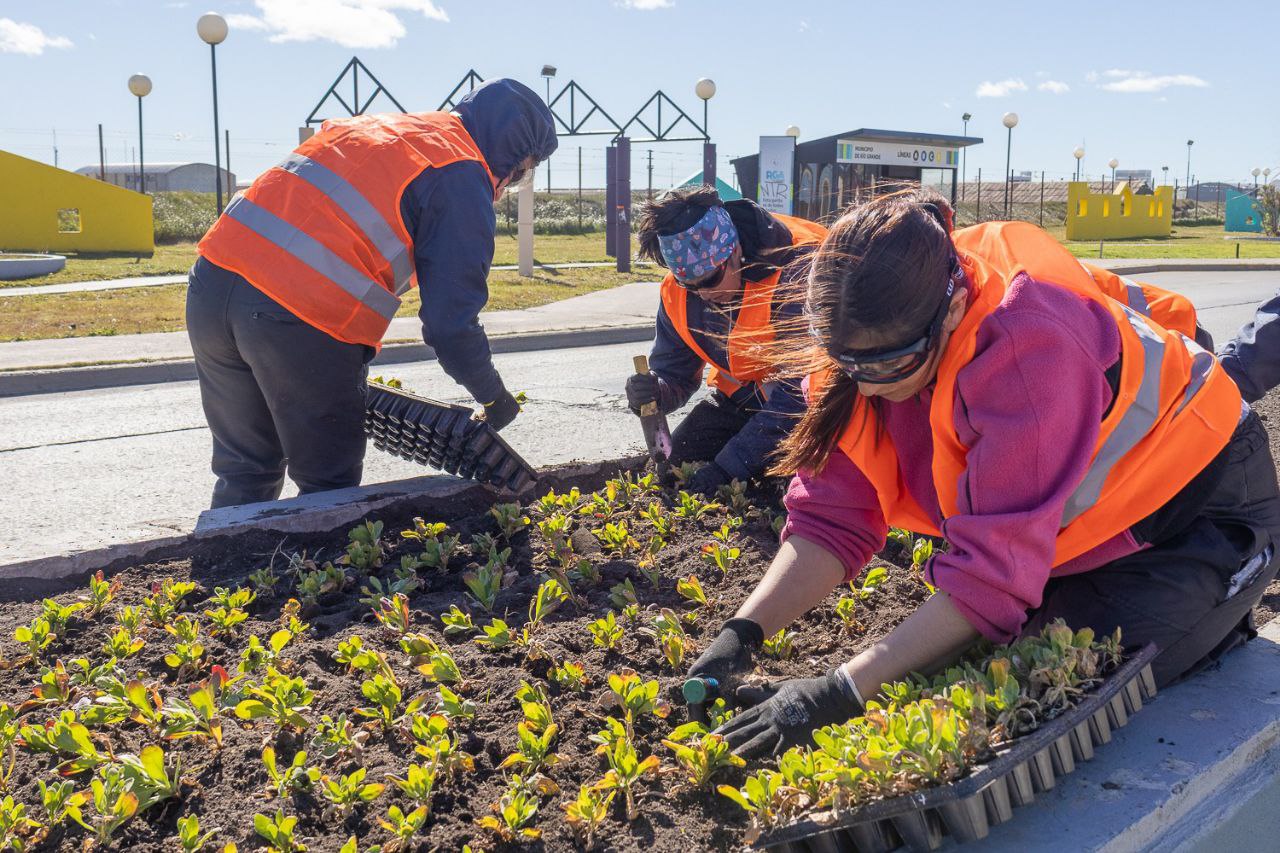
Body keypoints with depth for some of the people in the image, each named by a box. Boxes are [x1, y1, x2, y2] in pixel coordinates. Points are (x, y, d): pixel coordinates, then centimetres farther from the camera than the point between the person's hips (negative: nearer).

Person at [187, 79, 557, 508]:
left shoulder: (369, 125, 26)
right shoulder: (462, 177, 1)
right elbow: (451, 323, -4)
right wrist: (493, 397, 13)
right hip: (302, 321, -8)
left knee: (244, 473, 21)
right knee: (330, 487, 10)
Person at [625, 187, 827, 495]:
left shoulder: (794, 273, -33)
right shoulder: (677, 293, -11)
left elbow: (796, 392, -33)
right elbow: (674, 374, 1)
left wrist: (727, 467, -34)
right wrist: (653, 392, -26)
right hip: (740, 397, 6)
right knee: (675, 460, -2)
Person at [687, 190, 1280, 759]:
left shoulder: (1026, 346, -41)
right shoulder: (869, 338, -19)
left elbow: (998, 567, -43)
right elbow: (832, 516, -17)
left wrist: (841, 693, -45)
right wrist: (742, 634, -31)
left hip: (1201, 515, -7)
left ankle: (1219, 635, 11)